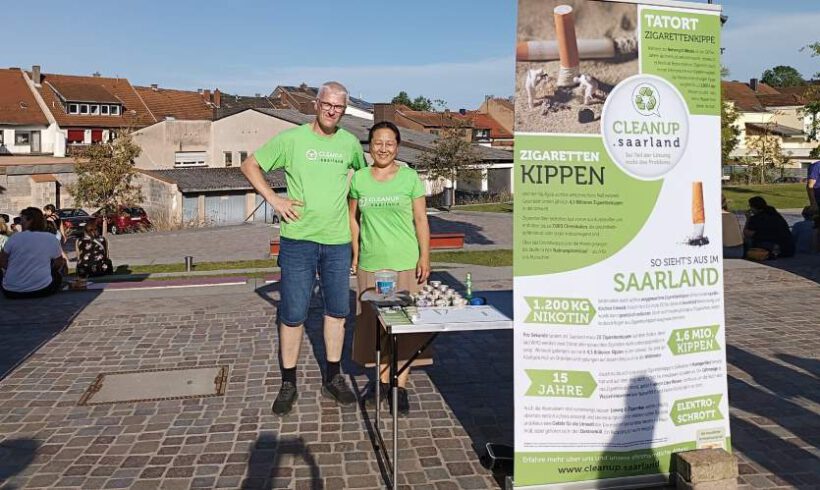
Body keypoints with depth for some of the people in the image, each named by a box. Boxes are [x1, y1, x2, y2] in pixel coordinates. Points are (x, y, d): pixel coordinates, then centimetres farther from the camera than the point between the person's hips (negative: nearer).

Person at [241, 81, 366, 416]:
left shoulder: (350, 143, 6)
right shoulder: (291, 139, -4)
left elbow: (365, 172, 26)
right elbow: (250, 165, 2)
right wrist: (274, 200, -8)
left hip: (338, 241, 4)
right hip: (298, 239, -3)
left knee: (337, 310, 12)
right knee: (292, 314, 1)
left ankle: (333, 378, 27)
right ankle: (288, 384, 17)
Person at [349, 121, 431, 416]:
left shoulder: (410, 177, 0)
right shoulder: (359, 179, 5)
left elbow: (421, 219, 1)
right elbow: (353, 218, 13)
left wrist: (425, 256, -4)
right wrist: (355, 253, 8)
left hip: (406, 263, -2)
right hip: (370, 263, 2)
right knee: (375, 322, 9)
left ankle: (401, 385, 12)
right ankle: (383, 378, 24)